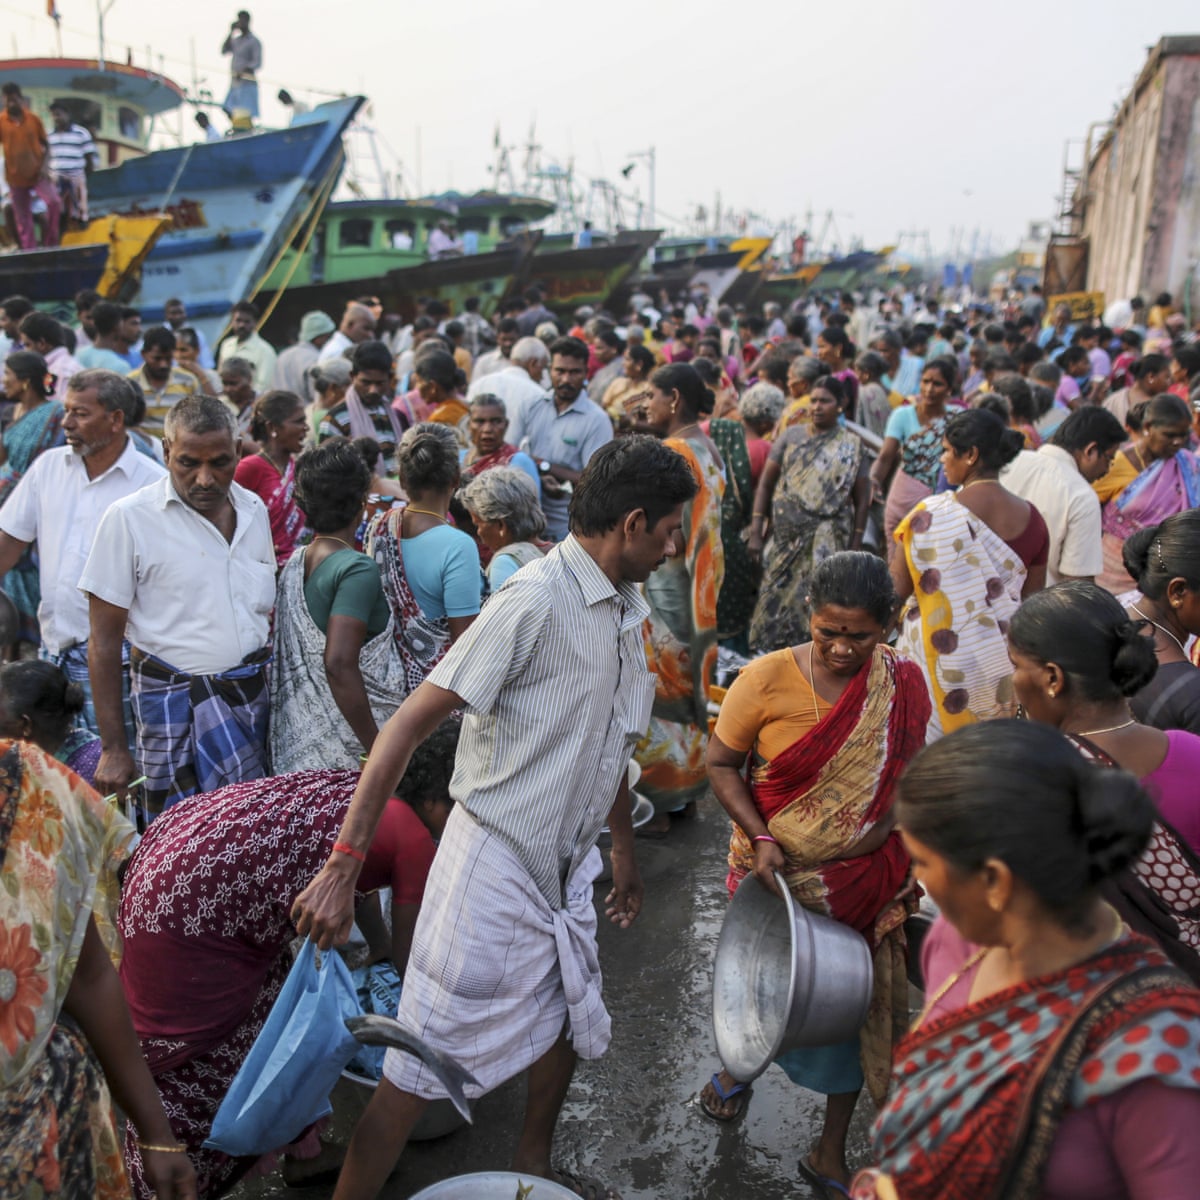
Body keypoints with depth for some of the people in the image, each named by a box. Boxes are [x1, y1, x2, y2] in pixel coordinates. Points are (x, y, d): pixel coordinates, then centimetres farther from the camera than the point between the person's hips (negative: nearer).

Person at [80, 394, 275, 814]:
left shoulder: (254, 509, 9)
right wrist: (114, 747, -6)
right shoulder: (129, 518, -7)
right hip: (177, 699, -4)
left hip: (254, 695, 5)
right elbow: (104, 640, -5)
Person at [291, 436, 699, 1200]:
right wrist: (345, 865, -27)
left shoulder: (628, 609, 5)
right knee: (429, 1057, 2)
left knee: (568, 1021, 23)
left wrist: (624, 849, 24)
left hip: (568, 863, 9)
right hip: (499, 858, -8)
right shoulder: (539, 598, -22)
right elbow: (413, 721, -24)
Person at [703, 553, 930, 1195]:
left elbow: (909, 778, 3)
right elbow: (721, 763, -8)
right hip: (775, 871, -2)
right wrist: (759, 837, -19)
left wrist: (911, 867, 6)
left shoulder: (904, 683, -9)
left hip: (866, 879, 2)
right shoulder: (766, 678, -18)